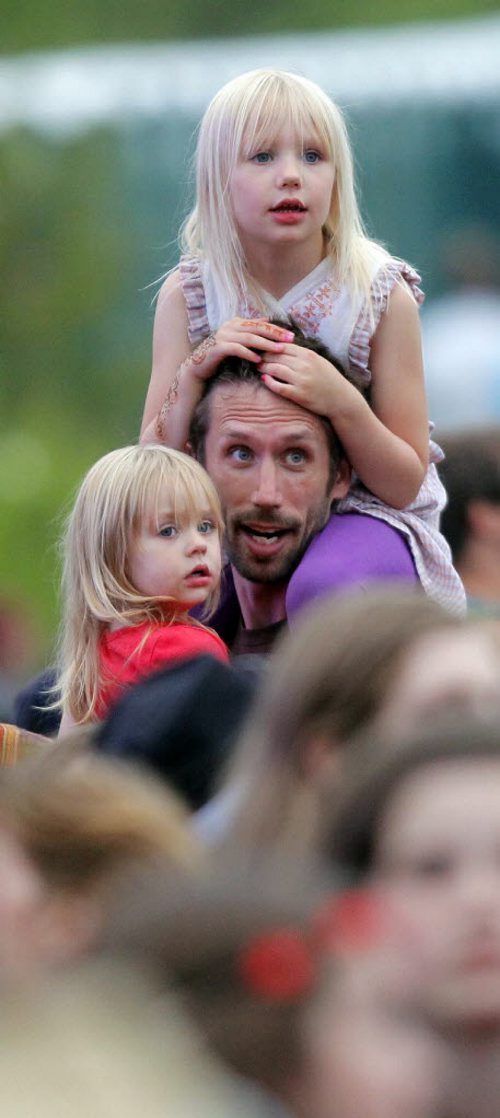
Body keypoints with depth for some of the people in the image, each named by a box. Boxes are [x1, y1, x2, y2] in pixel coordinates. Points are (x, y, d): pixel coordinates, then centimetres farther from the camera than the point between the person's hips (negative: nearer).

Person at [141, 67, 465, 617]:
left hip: (362, 512, -2)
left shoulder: (382, 295, -9)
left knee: (321, 587, -36)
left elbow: (405, 483, -7)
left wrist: (341, 403, -25)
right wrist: (196, 370, -20)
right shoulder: (186, 297, -4)